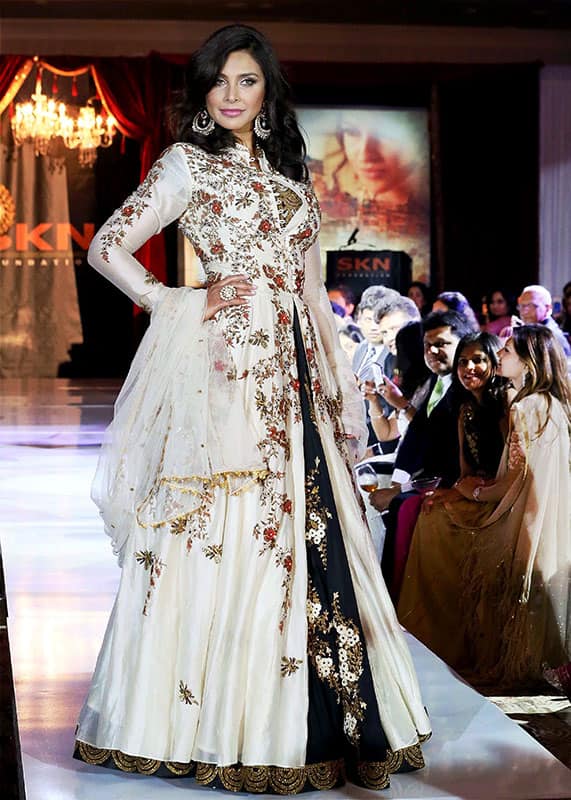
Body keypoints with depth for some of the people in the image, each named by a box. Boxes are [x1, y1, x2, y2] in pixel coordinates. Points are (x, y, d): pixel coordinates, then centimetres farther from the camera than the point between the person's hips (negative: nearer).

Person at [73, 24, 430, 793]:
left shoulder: (292, 177, 19)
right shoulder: (187, 164, 4)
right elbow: (108, 247, -1)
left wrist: (343, 390, 14)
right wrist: (173, 303, -4)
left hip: (289, 375, 6)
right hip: (220, 370, -5)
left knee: (304, 531, 4)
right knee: (224, 539, -5)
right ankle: (212, 727, 5)